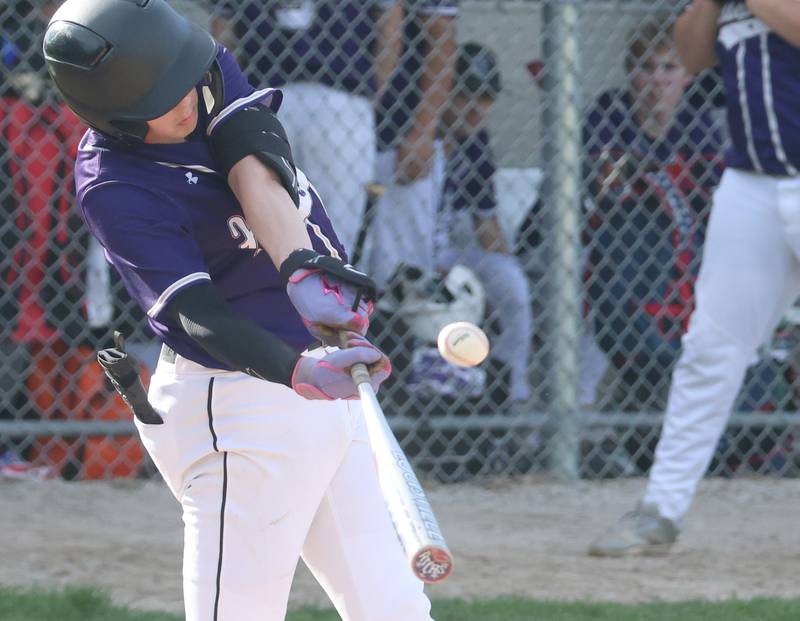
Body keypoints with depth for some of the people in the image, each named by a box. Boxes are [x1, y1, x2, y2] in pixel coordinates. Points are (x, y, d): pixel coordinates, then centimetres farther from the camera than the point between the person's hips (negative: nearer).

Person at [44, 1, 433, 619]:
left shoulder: (211, 68, -1)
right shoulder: (110, 187, -19)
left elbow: (256, 174, -17)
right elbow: (200, 313, -27)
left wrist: (304, 268, -36)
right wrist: (297, 371, -45)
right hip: (241, 403, -7)